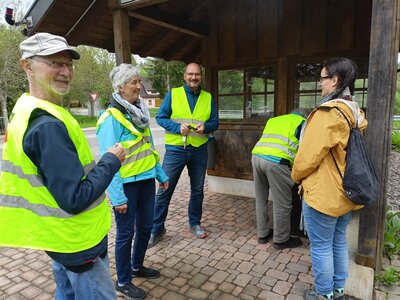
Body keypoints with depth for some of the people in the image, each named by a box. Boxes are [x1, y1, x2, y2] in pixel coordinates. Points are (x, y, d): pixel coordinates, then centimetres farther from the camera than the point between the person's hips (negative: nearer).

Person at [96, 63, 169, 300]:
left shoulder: (140, 111, 9)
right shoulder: (111, 118, -16)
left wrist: (161, 174, 16)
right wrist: (117, 196, -19)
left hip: (146, 179, 8)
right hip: (127, 183, -7)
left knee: (146, 226, 18)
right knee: (126, 232, 7)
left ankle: (137, 266, 42)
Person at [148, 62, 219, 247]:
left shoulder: (208, 98, 7)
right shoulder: (173, 94, 0)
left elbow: (215, 122, 8)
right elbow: (160, 117, -3)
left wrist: (205, 126, -15)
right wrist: (178, 127, -19)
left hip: (199, 150, 3)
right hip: (175, 149, -2)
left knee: (197, 190, 14)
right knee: (165, 189, 0)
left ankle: (194, 223, 33)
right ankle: (157, 229, 14)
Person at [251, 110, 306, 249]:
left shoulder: (273, 120, 33)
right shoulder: (302, 123, 18)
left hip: (256, 156, 7)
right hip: (276, 161, -6)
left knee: (261, 200, 19)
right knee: (282, 204, 8)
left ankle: (263, 234, 32)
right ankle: (281, 240, 22)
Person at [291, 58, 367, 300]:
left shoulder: (329, 112, -21)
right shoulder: (355, 112, 7)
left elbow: (309, 154, -20)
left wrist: (297, 176, -1)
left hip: (323, 193, -9)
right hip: (345, 192, 9)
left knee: (321, 247, 8)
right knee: (339, 243, 21)